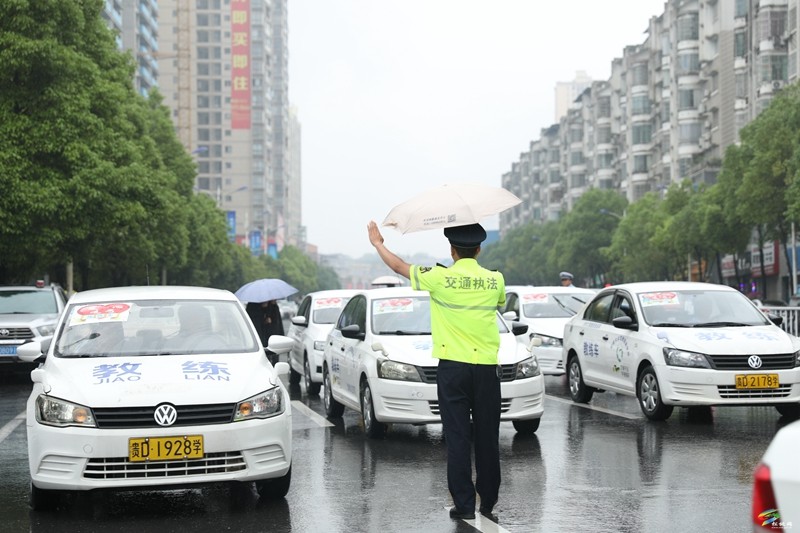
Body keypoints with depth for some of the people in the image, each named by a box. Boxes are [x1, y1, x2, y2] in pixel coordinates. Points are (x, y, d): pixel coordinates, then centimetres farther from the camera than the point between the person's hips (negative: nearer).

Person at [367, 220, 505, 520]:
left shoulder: (441, 278, -7)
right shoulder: (495, 280, 2)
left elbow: (399, 267, 6)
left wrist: (377, 243, 23)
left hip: (453, 367, -2)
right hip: (487, 368, 3)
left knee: (458, 438, 1)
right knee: (487, 438, 10)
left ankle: (464, 504, 0)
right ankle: (488, 502, 17)